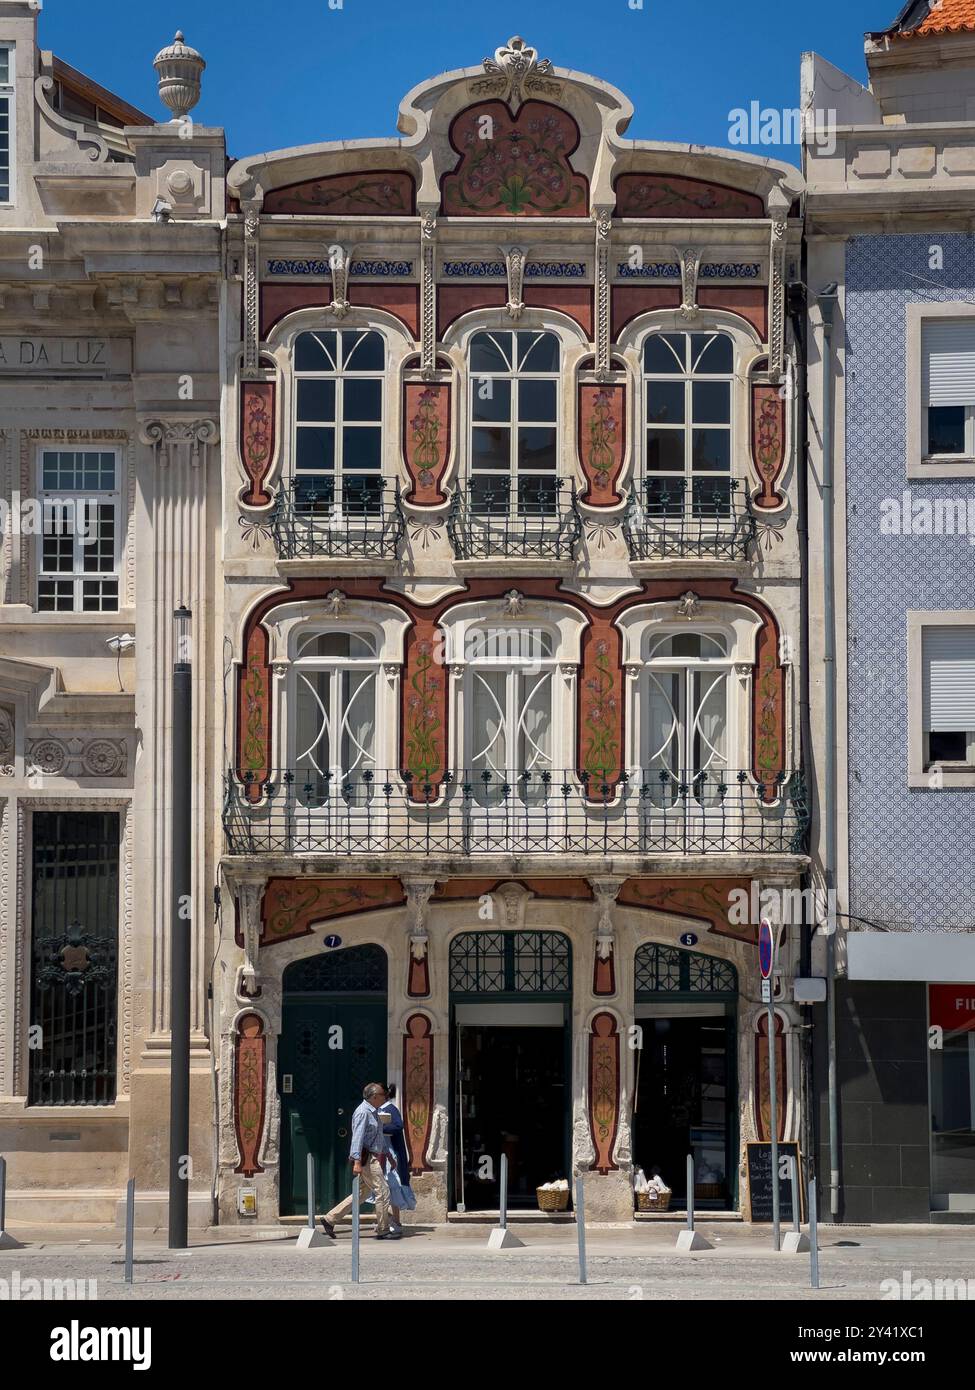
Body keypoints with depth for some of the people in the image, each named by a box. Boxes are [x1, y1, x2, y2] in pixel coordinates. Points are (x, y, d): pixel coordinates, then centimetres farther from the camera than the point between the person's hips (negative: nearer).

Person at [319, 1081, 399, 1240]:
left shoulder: (374, 1112, 18)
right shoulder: (363, 1113, -15)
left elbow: (381, 1137, 29)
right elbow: (357, 1137, -21)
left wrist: (389, 1155, 32)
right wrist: (357, 1161, -27)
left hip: (374, 1157, 10)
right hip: (366, 1158, -10)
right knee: (382, 1191, -6)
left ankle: (329, 1219, 14)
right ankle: (383, 1231, 1)